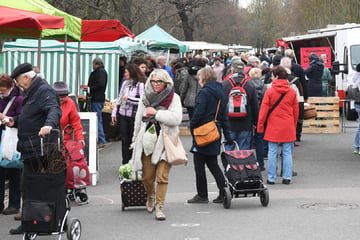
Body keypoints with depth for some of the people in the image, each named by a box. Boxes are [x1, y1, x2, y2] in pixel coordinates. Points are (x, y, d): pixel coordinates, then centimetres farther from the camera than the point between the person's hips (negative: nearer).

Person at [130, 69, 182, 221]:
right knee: (147, 177, 6)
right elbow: (138, 121, 18)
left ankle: (159, 207, -4)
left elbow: (176, 118, -14)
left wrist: (156, 112, -15)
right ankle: (150, 196, 36)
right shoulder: (145, 98, 11)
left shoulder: (173, 98, 0)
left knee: (162, 177, -10)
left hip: (165, 142, -3)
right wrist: (135, 142, 20)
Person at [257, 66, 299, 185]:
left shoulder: (270, 91, -7)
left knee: (272, 153, 3)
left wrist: (260, 126, 3)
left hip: (273, 128, -2)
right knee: (287, 153, 6)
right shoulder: (292, 92, 3)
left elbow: (263, 110, -5)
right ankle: (287, 177, 7)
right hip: (288, 128, 3)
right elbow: (296, 111, 10)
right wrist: (294, 125, 21)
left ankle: (271, 178, 6)